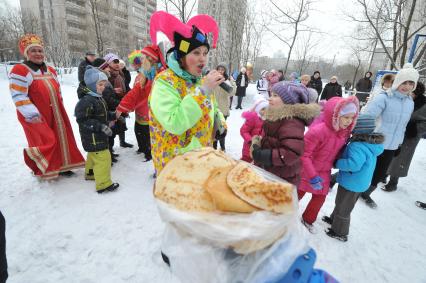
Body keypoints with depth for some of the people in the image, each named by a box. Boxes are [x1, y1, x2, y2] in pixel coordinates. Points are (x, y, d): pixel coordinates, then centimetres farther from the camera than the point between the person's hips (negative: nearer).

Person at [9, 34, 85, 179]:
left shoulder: (50, 71, 14)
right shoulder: (20, 71, -10)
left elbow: (57, 91, 21)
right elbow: (18, 96, -16)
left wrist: (60, 108, 17)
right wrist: (31, 114, -22)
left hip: (54, 114, 7)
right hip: (36, 117, -7)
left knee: (60, 138, 10)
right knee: (45, 142, -10)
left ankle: (60, 166, 25)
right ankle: (40, 168, 13)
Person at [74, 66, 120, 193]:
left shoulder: (99, 99, 9)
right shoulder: (86, 101, -21)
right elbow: (83, 121, -25)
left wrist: (114, 115, 6)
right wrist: (101, 127, -31)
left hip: (99, 135, 11)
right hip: (92, 136, -10)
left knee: (93, 155, 26)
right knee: (103, 157, -10)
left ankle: (90, 173, 47)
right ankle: (103, 184, -2)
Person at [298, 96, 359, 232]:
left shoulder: (345, 132, -7)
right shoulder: (317, 131, -31)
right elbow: (304, 154, -28)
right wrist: (312, 176, -28)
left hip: (324, 173, 6)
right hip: (307, 172, -6)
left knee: (320, 198, 18)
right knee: (297, 194, 13)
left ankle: (308, 220, 45)